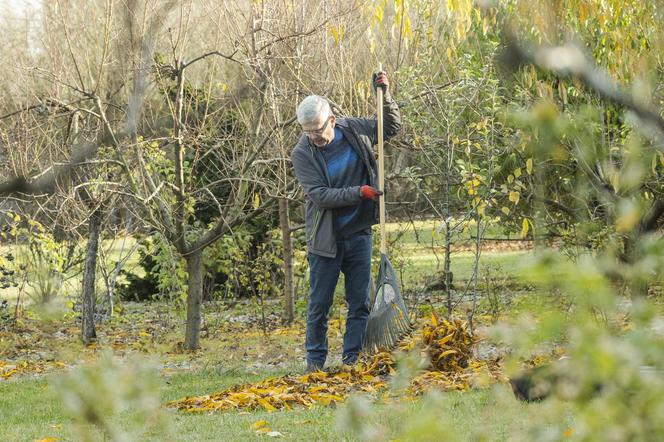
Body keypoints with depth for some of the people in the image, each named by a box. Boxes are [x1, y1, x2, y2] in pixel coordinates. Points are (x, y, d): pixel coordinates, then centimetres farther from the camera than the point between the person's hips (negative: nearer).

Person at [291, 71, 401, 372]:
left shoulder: (354, 130, -2)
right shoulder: (302, 154, -13)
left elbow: (391, 126, 14)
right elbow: (320, 195, -19)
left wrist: (385, 95, -3)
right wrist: (359, 192, -26)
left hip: (359, 233, 3)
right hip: (326, 239, -3)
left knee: (360, 302, 4)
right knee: (320, 303, 3)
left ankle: (353, 358, 10)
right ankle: (315, 359, 14)